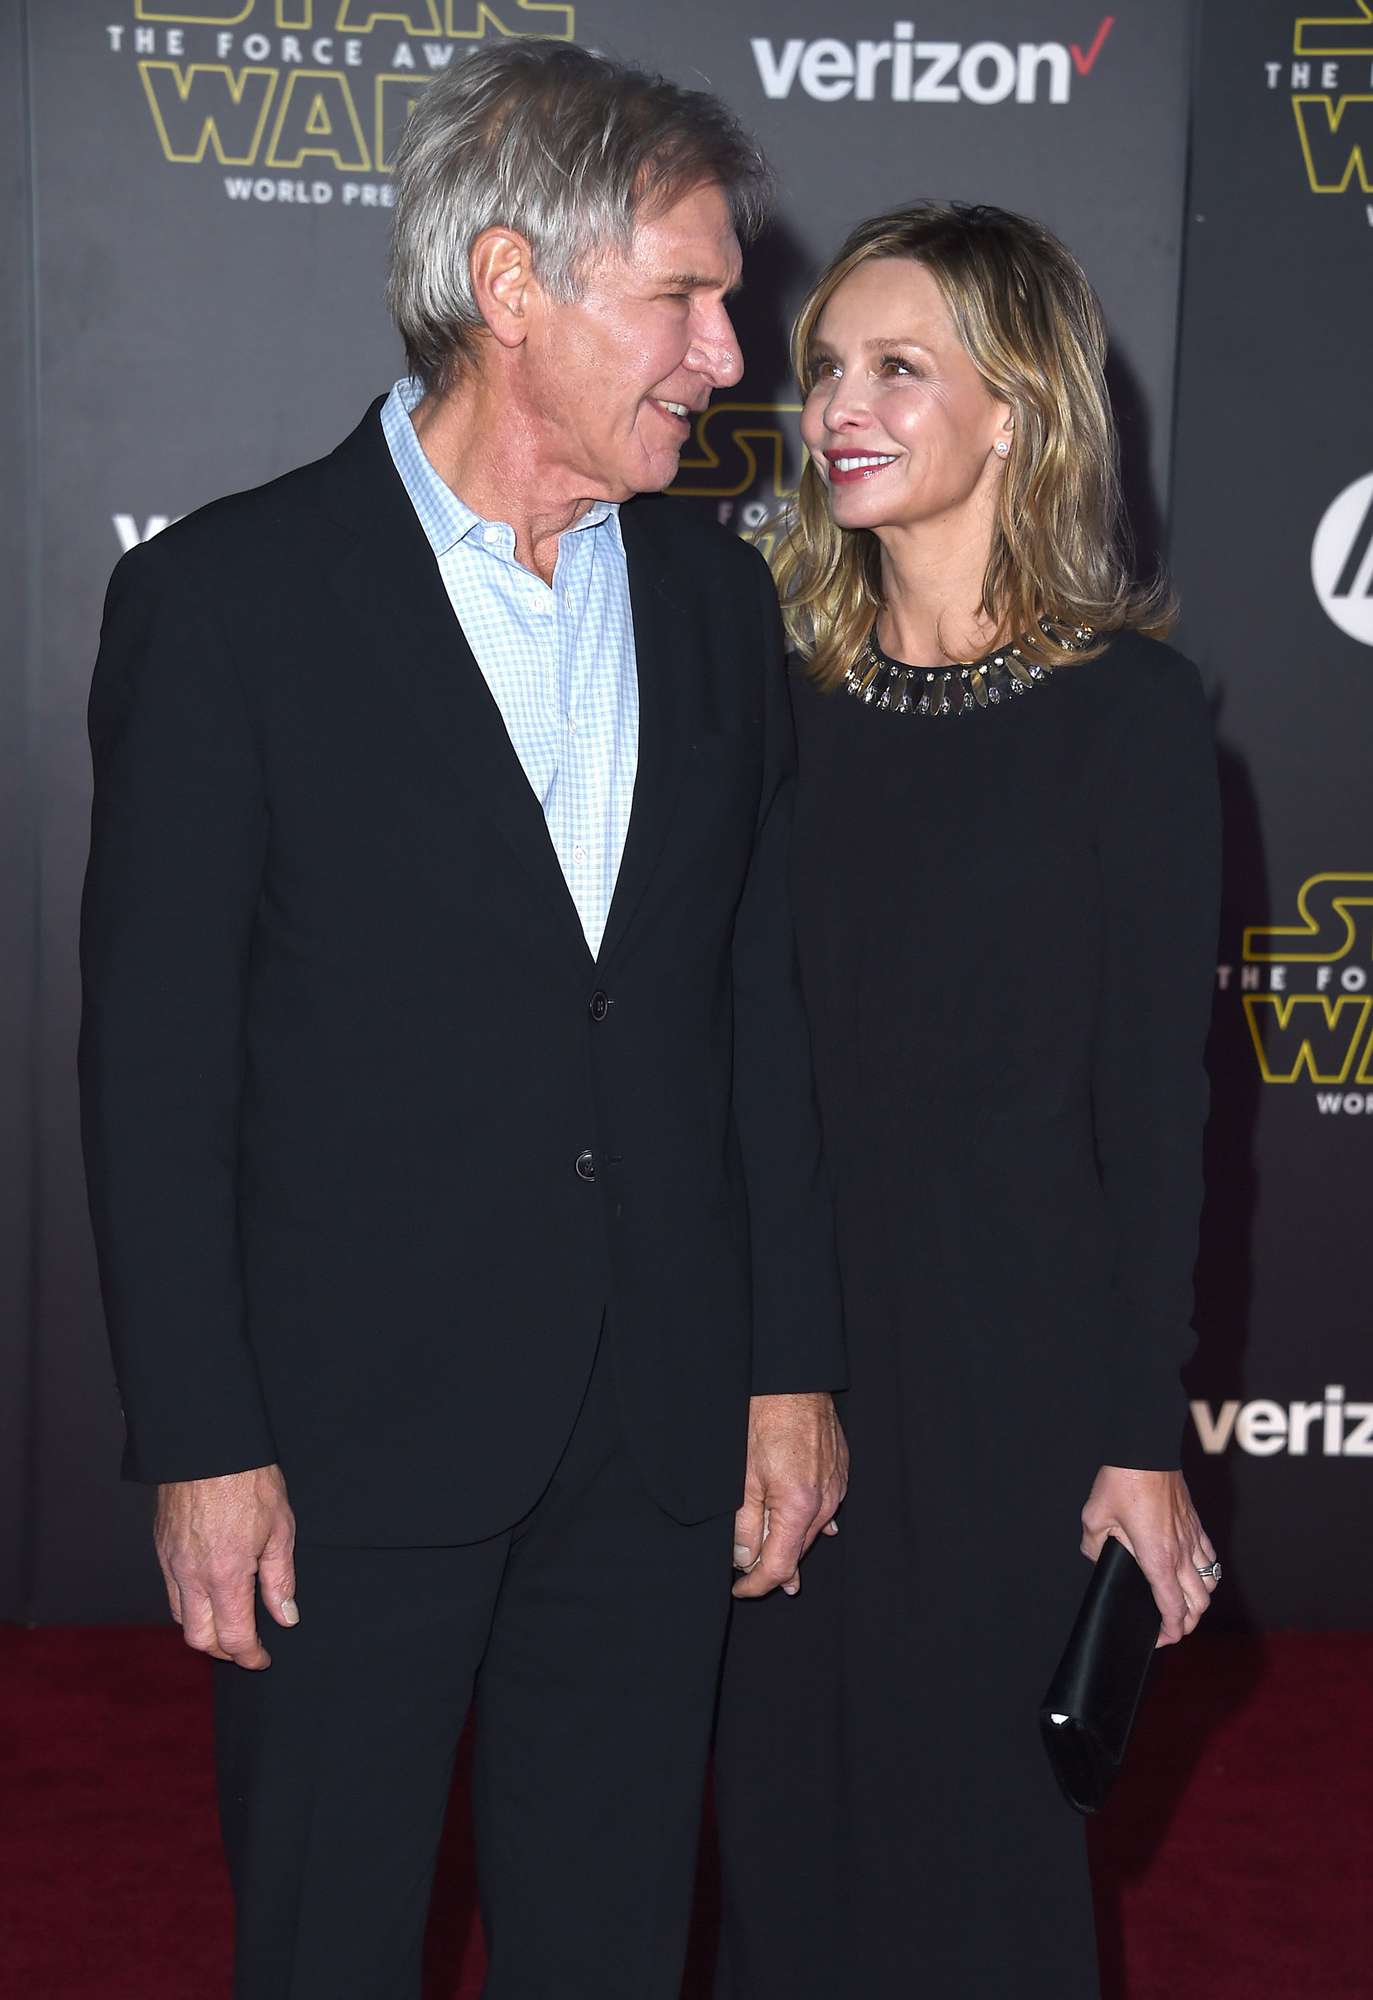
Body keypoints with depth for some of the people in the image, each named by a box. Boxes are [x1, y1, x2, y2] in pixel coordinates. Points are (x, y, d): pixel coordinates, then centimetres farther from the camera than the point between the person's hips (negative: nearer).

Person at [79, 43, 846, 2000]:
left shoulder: (715, 594, 6)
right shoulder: (224, 598, -9)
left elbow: (762, 1008, 9)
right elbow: (154, 1062, -9)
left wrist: (795, 1365, 7)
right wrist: (202, 1445, -11)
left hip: (658, 1433, 4)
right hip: (354, 1435, -4)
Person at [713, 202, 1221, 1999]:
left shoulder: (1127, 706, -7)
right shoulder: (786, 691, 4)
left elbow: (1153, 1093, -7)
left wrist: (1143, 1437, -8)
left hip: (1007, 1347, -4)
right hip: (777, 1331, 4)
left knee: (978, 1795, 10)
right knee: (784, 1786, 14)